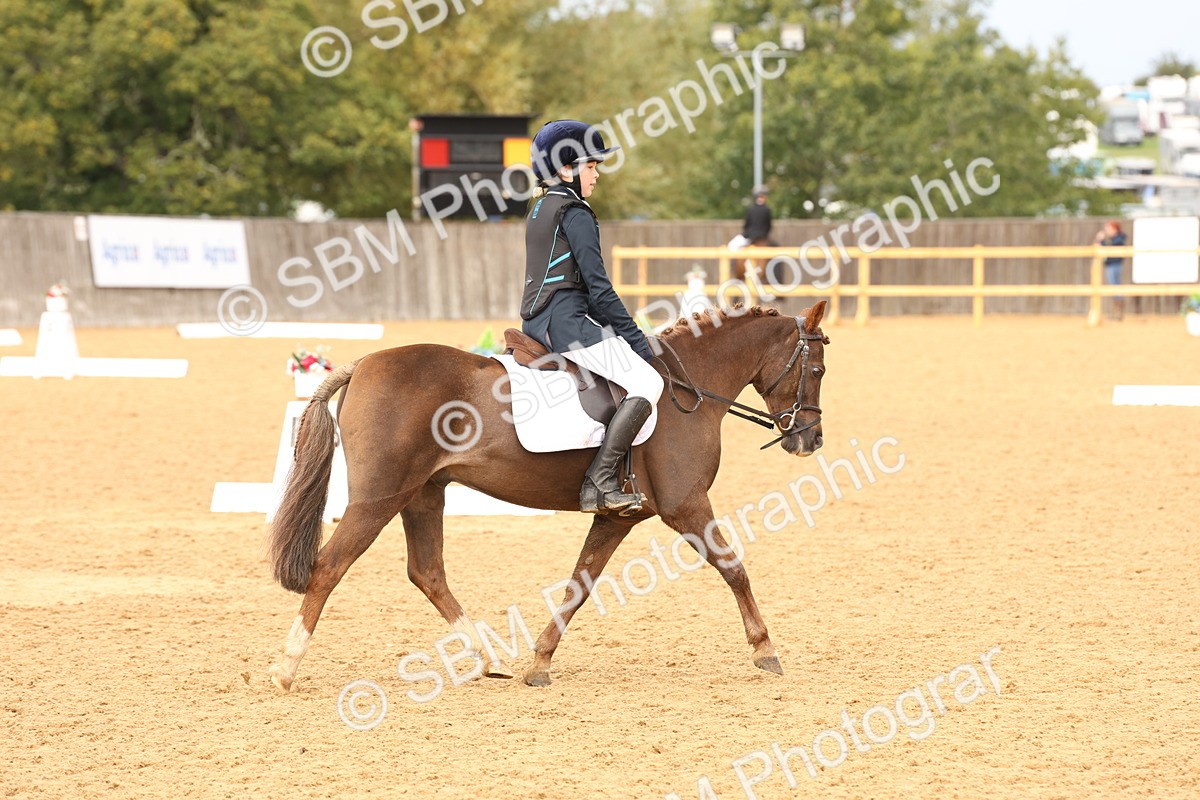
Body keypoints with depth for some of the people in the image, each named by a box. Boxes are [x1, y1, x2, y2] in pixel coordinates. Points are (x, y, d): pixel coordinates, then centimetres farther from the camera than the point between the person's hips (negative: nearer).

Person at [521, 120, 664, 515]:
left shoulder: (540, 210, 19)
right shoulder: (576, 214, -11)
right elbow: (598, 288, -16)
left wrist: (623, 334, 24)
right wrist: (636, 339, -10)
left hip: (536, 322, 10)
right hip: (567, 323, -10)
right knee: (648, 382, -15)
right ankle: (599, 483, -24)